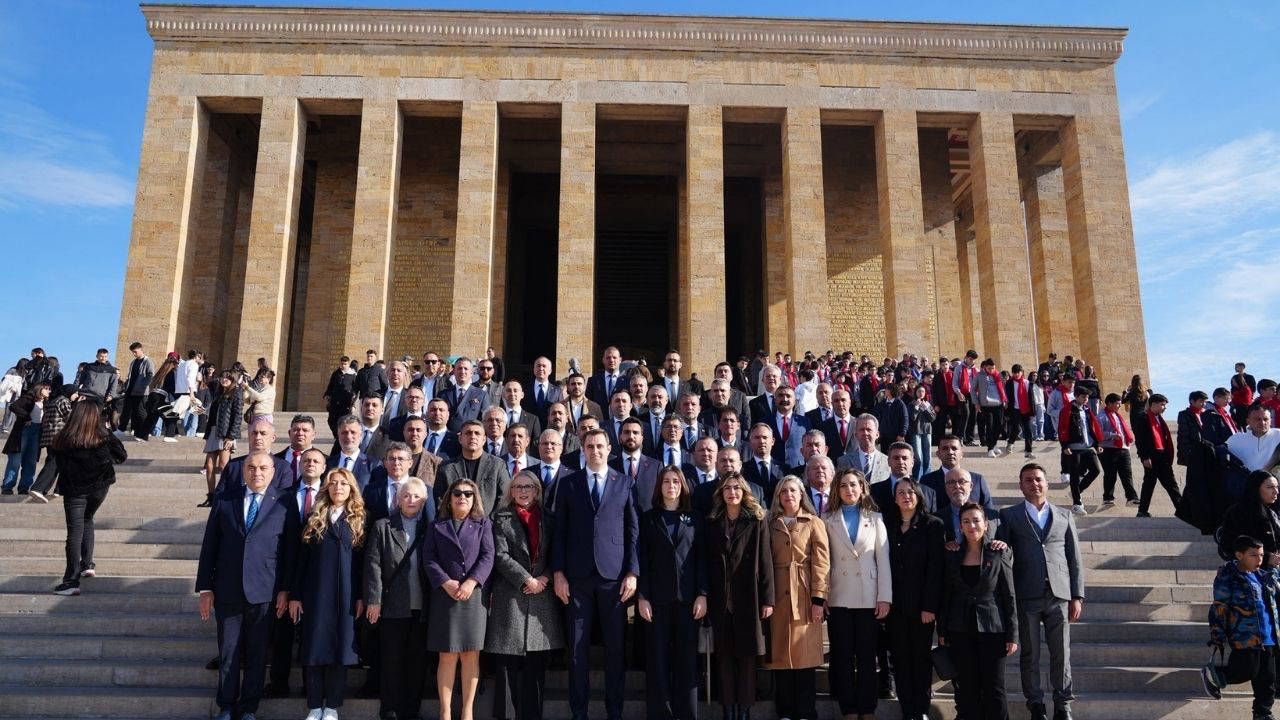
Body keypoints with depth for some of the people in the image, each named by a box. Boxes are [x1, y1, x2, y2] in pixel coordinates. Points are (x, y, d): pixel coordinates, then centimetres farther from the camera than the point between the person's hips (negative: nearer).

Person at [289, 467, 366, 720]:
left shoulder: (358, 520, 5)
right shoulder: (313, 518, 7)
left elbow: (362, 562, 3)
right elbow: (301, 559, 6)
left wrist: (361, 596, -3)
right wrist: (294, 595, 1)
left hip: (345, 595, -1)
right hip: (315, 593, 1)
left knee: (340, 648, 3)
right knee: (314, 649, 3)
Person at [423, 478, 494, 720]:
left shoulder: (482, 524, 11)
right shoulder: (436, 526, 12)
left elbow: (487, 557, 1)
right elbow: (429, 558, 2)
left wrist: (471, 582, -14)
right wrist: (446, 582, -13)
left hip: (474, 595, 0)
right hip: (444, 596, 0)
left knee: (471, 655, 2)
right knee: (447, 656, 0)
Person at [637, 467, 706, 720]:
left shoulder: (693, 519, 9)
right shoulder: (648, 518, 7)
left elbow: (701, 558, 6)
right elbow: (642, 559, 1)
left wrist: (702, 595, -3)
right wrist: (642, 597, -6)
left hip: (687, 598, 1)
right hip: (656, 598, -1)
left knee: (687, 659, 2)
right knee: (657, 660, 1)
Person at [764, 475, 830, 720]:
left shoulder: (814, 523, 5)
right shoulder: (772, 525, 13)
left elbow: (821, 562, -2)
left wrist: (818, 598, -11)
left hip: (804, 595, -2)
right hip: (778, 596, 3)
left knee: (805, 654, -2)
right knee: (781, 654, 4)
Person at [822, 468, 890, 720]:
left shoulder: (875, 518, 7)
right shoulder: (828, 519, 4)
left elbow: (883, 559, 3)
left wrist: (884, 597, -4)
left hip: (868, 597, 0)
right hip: (839, 598, 0)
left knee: (867, 656, 6)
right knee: (843, 656, 5)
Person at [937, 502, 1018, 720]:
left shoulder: (1000, 553, -1)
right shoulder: (952, 556, 6)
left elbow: (1009, 597, -1)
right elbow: (946, 596, 10)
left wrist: (1013, 635, -5)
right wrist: (942, 631, 7)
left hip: (991, 629, -2)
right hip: (961, 630, 2)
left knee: (994, 688, 0)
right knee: (967, 688, 5)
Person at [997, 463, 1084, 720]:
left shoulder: (1064, 516, 13)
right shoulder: (1009, 515, 7)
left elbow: (1074, 559, 12)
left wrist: (1077, 597, 5)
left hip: (1059, 595, 1)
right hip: (1026, 596, -1)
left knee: (1061, 654, 4)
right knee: (1030, 654, 4)